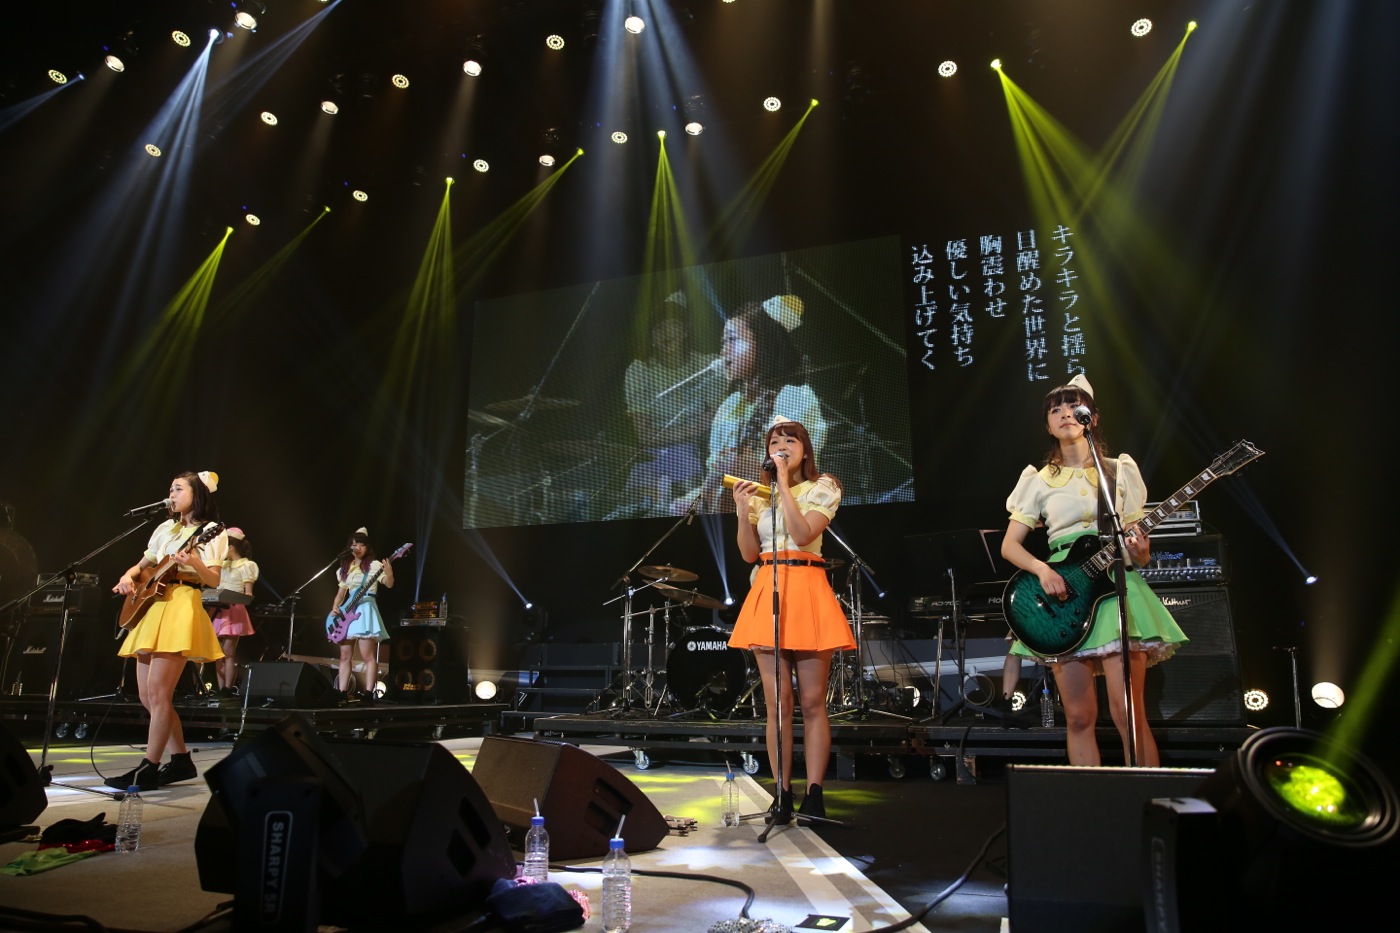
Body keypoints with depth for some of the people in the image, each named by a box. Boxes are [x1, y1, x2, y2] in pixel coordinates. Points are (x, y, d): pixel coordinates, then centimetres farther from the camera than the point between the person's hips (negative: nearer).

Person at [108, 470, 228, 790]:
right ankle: (181, 760, 15)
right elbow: (143, 565, 27)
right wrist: (128, 576, 5)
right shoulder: (166, 528, 19)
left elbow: (215, 580, -10)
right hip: (152, 607, 8)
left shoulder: (211, 533, -1)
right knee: (147, 695, 7)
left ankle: (148, 768, -5)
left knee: (158, 692, -12)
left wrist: (194, 563, -29)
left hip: (181, 608, -8)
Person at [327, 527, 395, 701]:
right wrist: (334, 608, 3)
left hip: (365, 610, -7)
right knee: (345, 656, 7)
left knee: (368, 655, -10)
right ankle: (342, 692, 11)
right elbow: (341, 593, 21)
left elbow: (389, 584, -14)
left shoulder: (374, 565, -1)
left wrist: (389, 573, -35)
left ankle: (368, 692, -12)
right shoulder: (345, 569, 16)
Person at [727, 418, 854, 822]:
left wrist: (784, 485, -11)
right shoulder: (759, 492, 16)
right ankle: (782, 795, 9)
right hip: (767, 595, 3)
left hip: (807, 593, -3)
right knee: (777, 703, 2)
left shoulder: (823, 487, 5)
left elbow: (803, 534, -13)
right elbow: (749, 554, 7)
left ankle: (814, 796, 5)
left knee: (813, 702, -1)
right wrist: (743, 510, -6)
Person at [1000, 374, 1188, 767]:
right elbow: (1009, 544, 6)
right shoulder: (1040, 480, 10)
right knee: (1079, 717, -1)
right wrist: (1042, 570, -13)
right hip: (1063, 592, 1)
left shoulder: (1118, 471, 12)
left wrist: (1141, 552, -11)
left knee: (1128, 712, -10)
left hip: (1116, 586, -1)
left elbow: (1137, 543, 12)